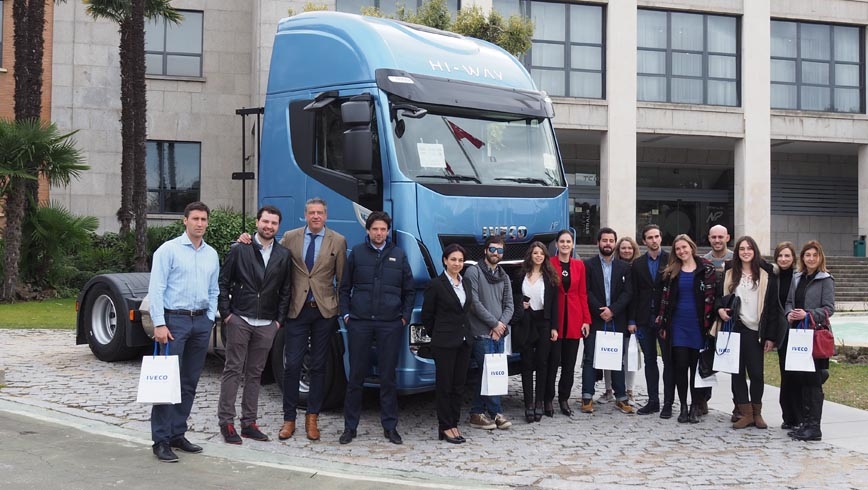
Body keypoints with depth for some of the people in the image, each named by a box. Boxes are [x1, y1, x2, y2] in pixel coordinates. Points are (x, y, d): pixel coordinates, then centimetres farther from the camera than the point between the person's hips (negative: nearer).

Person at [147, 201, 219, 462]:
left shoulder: (212, 254, 13)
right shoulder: (169, 250, -4)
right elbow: (156, 289, -9)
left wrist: (210, 319, 8)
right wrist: (159, 324, -15)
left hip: (201, 321, 6)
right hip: (175, 319, -6)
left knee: (190, 382, 9)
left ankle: (177, 434, 18)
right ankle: (161, 441, -3)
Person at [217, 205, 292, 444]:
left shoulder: (283, 256, 8)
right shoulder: (239, 250, 0)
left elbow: (285, 291, 12)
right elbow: (223, 283, 1)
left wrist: (279, 319, 5)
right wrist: (226, 313, -5)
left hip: (266, 325, 3)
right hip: (240, 320, -3)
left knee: (255, 374, 9)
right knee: (233, 371, 0)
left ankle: (249, 422, 15)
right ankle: (226, 422, 5)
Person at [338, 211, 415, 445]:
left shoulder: (399, 255, 9)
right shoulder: (357, 253, 7)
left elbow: (409, 290, 14)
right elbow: (345, 287, 11)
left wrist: (405, 316, 4)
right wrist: (346, 314, 1)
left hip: (390, 324, 1)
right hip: (359, 323, 0)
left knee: (388, 377, 5)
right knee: (356, 376, 3)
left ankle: (390, 426, 13)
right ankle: (350, 426, 11)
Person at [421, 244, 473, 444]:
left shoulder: (465, 284, 11)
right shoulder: (436, 284, -8)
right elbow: (427, 315, -3)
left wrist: (466, 333, 13)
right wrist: (438, 336, 6)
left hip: (464, 341, 6)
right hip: (444, 343, -6)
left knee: (459, 385, 9)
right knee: (444, 385, 1)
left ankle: (454, 424, 16)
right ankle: (445, 427, 8)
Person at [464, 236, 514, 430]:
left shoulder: (504, 277, 17)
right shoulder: (474, 272, -3)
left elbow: (509, 305, 13)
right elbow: (474, 303, -10)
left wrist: (502, 324, -6)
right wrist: (495, 323, -9)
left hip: (499, 334, 6)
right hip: (481, 333, -6)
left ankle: (477, 412, 13)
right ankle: (496, 413, 0)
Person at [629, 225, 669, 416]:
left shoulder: (671, 260, 0)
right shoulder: (637, 264, 9)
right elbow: (634, 294, 7)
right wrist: (632, 320, 1)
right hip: (645, 319, 3)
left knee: (669, 360, 1)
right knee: (649, 360, 8)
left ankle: (668, 403, 6)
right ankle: (653, 401, 14)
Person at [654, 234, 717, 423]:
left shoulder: (706, 269, 0)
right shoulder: (671, 272, 8)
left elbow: (712, 296, -3)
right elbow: (663, 298, 8)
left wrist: (710, 323, -9)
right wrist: (662, 324, 3)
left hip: (698, 325, -2)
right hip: (677, 325, 2)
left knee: (697, 366, 3)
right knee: (680, 366, 1)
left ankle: (696, 406, 13)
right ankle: (683, 406, 10)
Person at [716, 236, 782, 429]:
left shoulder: (765, 275, 1)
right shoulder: (729, 274, 9)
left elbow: (773, 306, -1)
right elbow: (719, 296, 19)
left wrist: (771, 336, -5)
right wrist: (720, 308, -5)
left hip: (755, 331, -2)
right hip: (734, 328, 3)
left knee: (756, 373, -3)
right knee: (737, 372, 3)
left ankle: (757, 413, 13)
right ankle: (745, 413, 9)